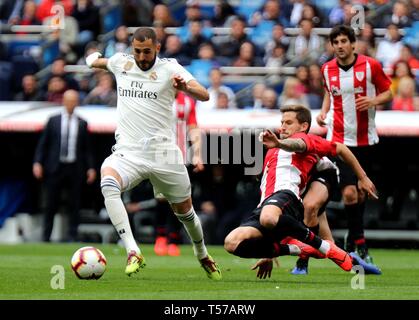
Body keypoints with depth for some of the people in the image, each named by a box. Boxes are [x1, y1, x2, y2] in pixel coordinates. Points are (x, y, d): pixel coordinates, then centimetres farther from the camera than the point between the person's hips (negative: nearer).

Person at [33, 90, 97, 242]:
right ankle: (46, 236, 11)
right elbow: (43, 143, 5)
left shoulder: (82, 123, 6)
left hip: (75, 169, 1)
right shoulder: (53, 121, 4)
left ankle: (73, 236, 4)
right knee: (51, 204, 3)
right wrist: (37, 163, -5)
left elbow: (87, 148, 9)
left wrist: (90, 167, 1)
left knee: (74, 204, 0)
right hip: (55, 167, -1)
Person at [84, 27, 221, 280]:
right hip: (128, 153, 1)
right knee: (108, 182, -32)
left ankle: (202, 254, 45)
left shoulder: (170, 68, -3)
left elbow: (204, 95, -20)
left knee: (184, 210, 12)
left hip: (164, 154, -1)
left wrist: (185, 86, -35)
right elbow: (95, 61, 36)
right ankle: (133, 253, -37)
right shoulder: (121, 63, 8)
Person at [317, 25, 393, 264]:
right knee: (349, 193, -15)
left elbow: (388, 92, 2)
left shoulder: (371, 65, -6)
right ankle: (361, 244, -9)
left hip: (366, 139, 0)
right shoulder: (327, 70, 2)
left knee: (361, 191, 11)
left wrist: (373, 100, -18)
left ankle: (352, 241, 29)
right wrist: (324, 111, 4)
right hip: (339, 139, 0)